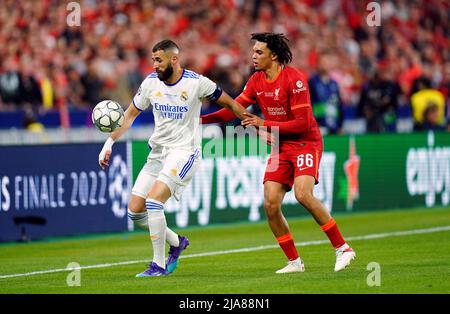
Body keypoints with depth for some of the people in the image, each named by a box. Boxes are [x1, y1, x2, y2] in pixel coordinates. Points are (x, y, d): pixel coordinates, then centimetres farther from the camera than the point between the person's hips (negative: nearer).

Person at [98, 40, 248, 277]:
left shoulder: (196, 83, -11)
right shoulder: (151, 82, 1)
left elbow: (229, 104, 1)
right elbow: (130, 115, 12)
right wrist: (110, 142, 3)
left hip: (184, 152, -6)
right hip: (158, 152, 6)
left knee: (153, 201, -23)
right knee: (135, 211, -1)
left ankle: (159, 265, -14)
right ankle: (176, 242, 22)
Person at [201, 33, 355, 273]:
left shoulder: (294, 79, -17)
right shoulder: (257, 81, 5)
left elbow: (303, 123, -20)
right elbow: (234, 109, 11)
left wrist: (264, 124, -20)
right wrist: (201, 119, -1)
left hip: (306, 143, -7)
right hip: (281, 148, 7)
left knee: (303, 194, -27)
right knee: (270, 204, -6)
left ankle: (342, 248, -16)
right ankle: (294, 262, 5)